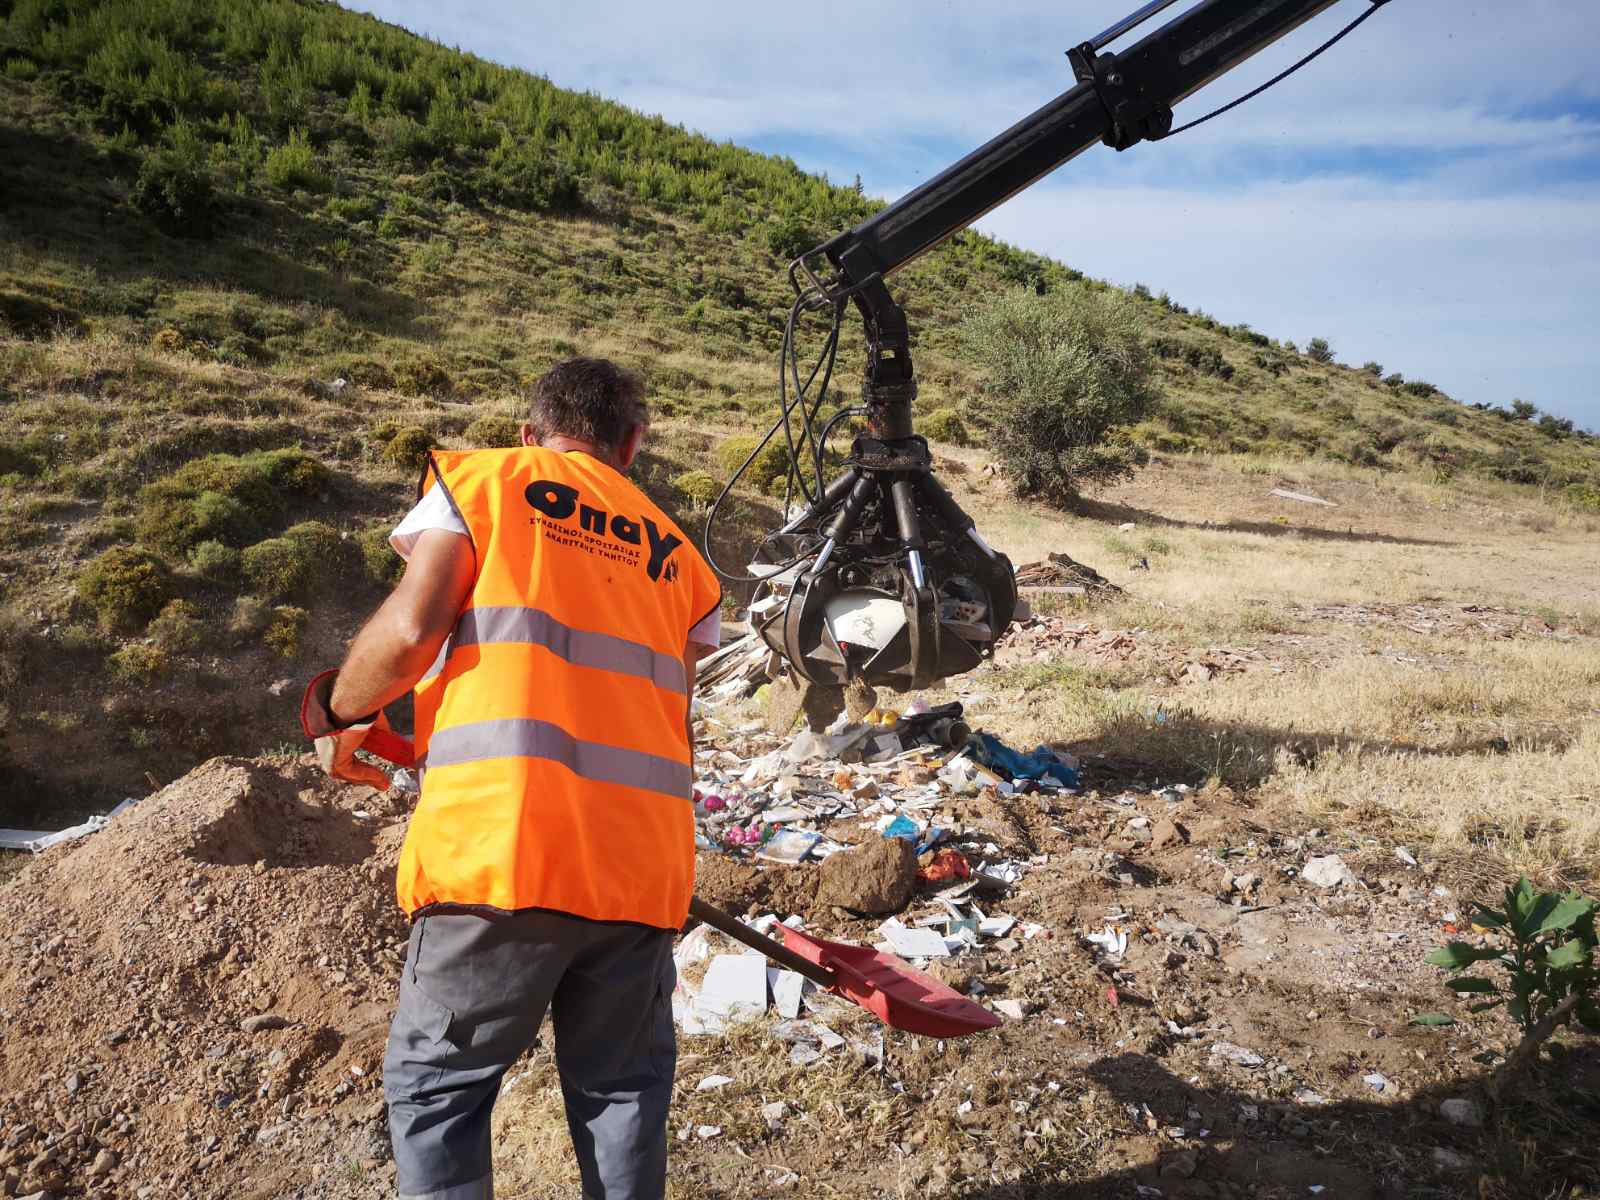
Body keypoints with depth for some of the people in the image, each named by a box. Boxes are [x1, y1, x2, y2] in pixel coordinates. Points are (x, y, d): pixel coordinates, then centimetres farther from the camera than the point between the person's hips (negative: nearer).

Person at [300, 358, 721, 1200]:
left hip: (499, 851, -4)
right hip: (643, 866, 4)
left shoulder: (483, 477, 9)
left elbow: (409, 631, -4)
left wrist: (335, 715, 13)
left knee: (434, 1087, 12)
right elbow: (663, 719, 18)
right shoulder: (674, 553, 21)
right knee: (621, 1089, 18)